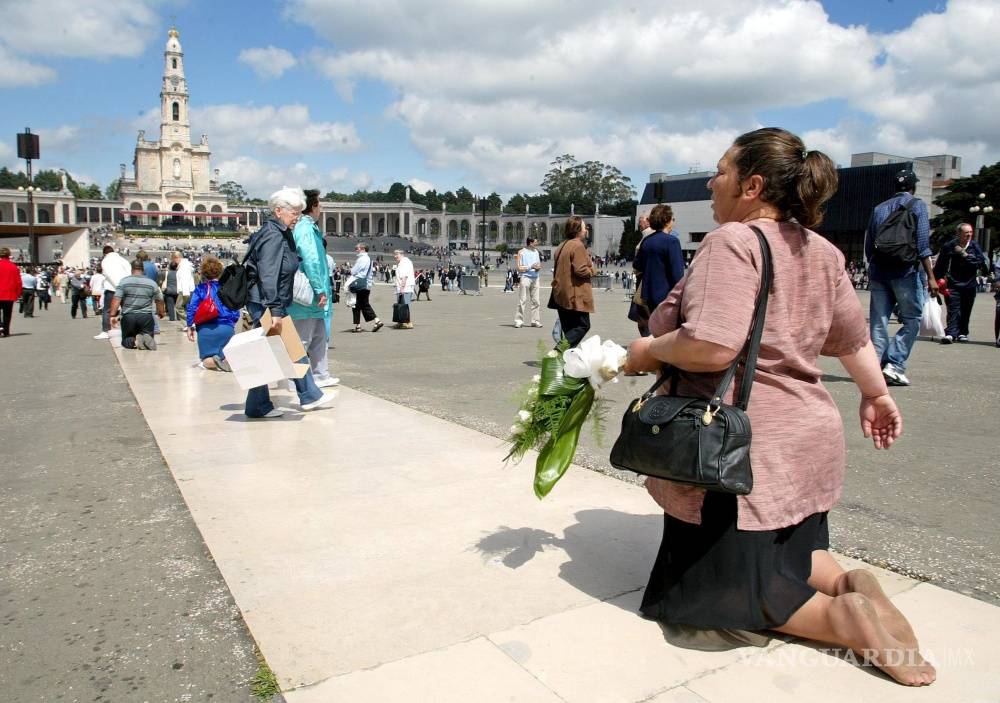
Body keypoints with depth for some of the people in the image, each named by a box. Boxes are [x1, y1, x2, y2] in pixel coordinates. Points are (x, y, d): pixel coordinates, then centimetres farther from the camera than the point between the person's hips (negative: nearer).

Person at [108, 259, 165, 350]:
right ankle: (147, 338, -27)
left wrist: (113, 315, -6)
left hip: (128, 316, 0)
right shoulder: (152, 283, 5)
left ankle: (134, 341, -19)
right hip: (146, 316, 0)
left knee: (126, 340, 17)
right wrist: (161, 312, 30)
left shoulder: (123, 281, 1)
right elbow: (159, 300, 12)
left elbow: (116, 299, -8)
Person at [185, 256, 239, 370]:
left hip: (206, 329, -1)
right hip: (227, 328, 2)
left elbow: (192, 308, -3)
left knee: (207, 361, 10)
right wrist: (232, 322, 26)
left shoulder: (200, 289, -1)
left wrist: (190, 326, 8)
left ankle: (213, 362, -26)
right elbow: (235, 310, 8)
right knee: (227, 356, 16)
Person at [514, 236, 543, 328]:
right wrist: (531, 267, -16)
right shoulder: (521, 252, -2)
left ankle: (535, 321, 10)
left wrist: (538, 267, 0)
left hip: (535, 278, 6)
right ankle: (518, 321, -4)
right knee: (522, 300, -7)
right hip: (525, 277, -6)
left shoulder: (536, 252, 16)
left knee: (536, 301, 4)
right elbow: (519, 268, -6)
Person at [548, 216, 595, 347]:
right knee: (583, 325, -5)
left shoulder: (562, 245, 17)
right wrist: (592, 269, -3)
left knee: (568, 329, 13)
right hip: (575, 296, -9)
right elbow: (581, 270, -20)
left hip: (560, 294, 9)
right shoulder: (578, 246, -13)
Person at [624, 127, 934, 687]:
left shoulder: (733, 242, -18)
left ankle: (842, 618, -10)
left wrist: (649, 349, -13)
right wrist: (877, 394, 32)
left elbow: (712, 347, -30)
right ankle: (847, 584, 1)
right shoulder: (822, 251, 8)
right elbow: (854, 336, 17)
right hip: (811, 436, 9)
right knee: (792, 552, 29)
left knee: (716, 588, 7)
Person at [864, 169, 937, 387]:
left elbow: (868, 246, 16)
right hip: (906, 271, -4)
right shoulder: (917, 205, 1)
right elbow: (922, 244, -8)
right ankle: (894, 364, -7)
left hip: (878, 272, 4)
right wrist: (931, 277, -8)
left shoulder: (879, 209, 14)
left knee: (878, 322, 6)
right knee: (911, 320, 4)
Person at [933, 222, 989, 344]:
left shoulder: (975, 246, 2)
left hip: (969, 285, 2)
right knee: (953, 309, -11)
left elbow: (981, 262, -9)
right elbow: (940, 265, 4)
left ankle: (962, 333, 19)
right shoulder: (949, 246, -3)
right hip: (953, 284, -2)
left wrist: (965, 255, -15)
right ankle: (950, 333, -17)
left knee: (965, 311, 8)